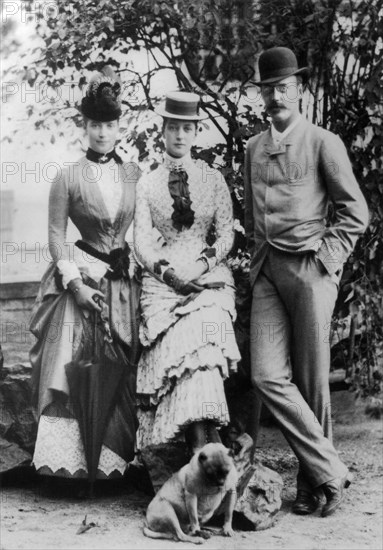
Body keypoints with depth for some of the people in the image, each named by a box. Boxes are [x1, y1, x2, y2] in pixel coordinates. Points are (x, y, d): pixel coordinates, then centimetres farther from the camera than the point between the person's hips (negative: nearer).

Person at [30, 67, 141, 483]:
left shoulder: (135, 176, 8)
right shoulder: (68, 178, 1)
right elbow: (56, 236, 0)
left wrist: (141, 270, -2)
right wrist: (75, 284, -9)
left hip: (126, 281, 2)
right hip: (82, 278, -2)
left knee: (121, 371, 1)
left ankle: (114, 459, 10)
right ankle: (70, 460, 0)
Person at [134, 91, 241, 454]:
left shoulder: (213, 179, 12)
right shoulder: (147, 183, 11)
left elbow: (226, 233, 8)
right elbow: (141, 240, 5)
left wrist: (204, 262, -10)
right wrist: (166, 270, -11)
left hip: (209, 275, 0)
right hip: (162, 278, 0)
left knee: (201, 339, -24)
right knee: (181, 346, -21)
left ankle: (200, 448, -28)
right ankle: (205, 443, -18)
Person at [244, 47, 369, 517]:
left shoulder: (323, 143, 0)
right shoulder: (254, 149, 16)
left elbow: (355, 211, 0)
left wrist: (324, 257, -6)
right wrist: (256, 257, 14)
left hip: (310, 268, -5)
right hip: (266, 272, 5)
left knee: (312, 381, 0)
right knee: (268, 376, -8)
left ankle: (311, 484, 14)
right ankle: (329, 470, 1)